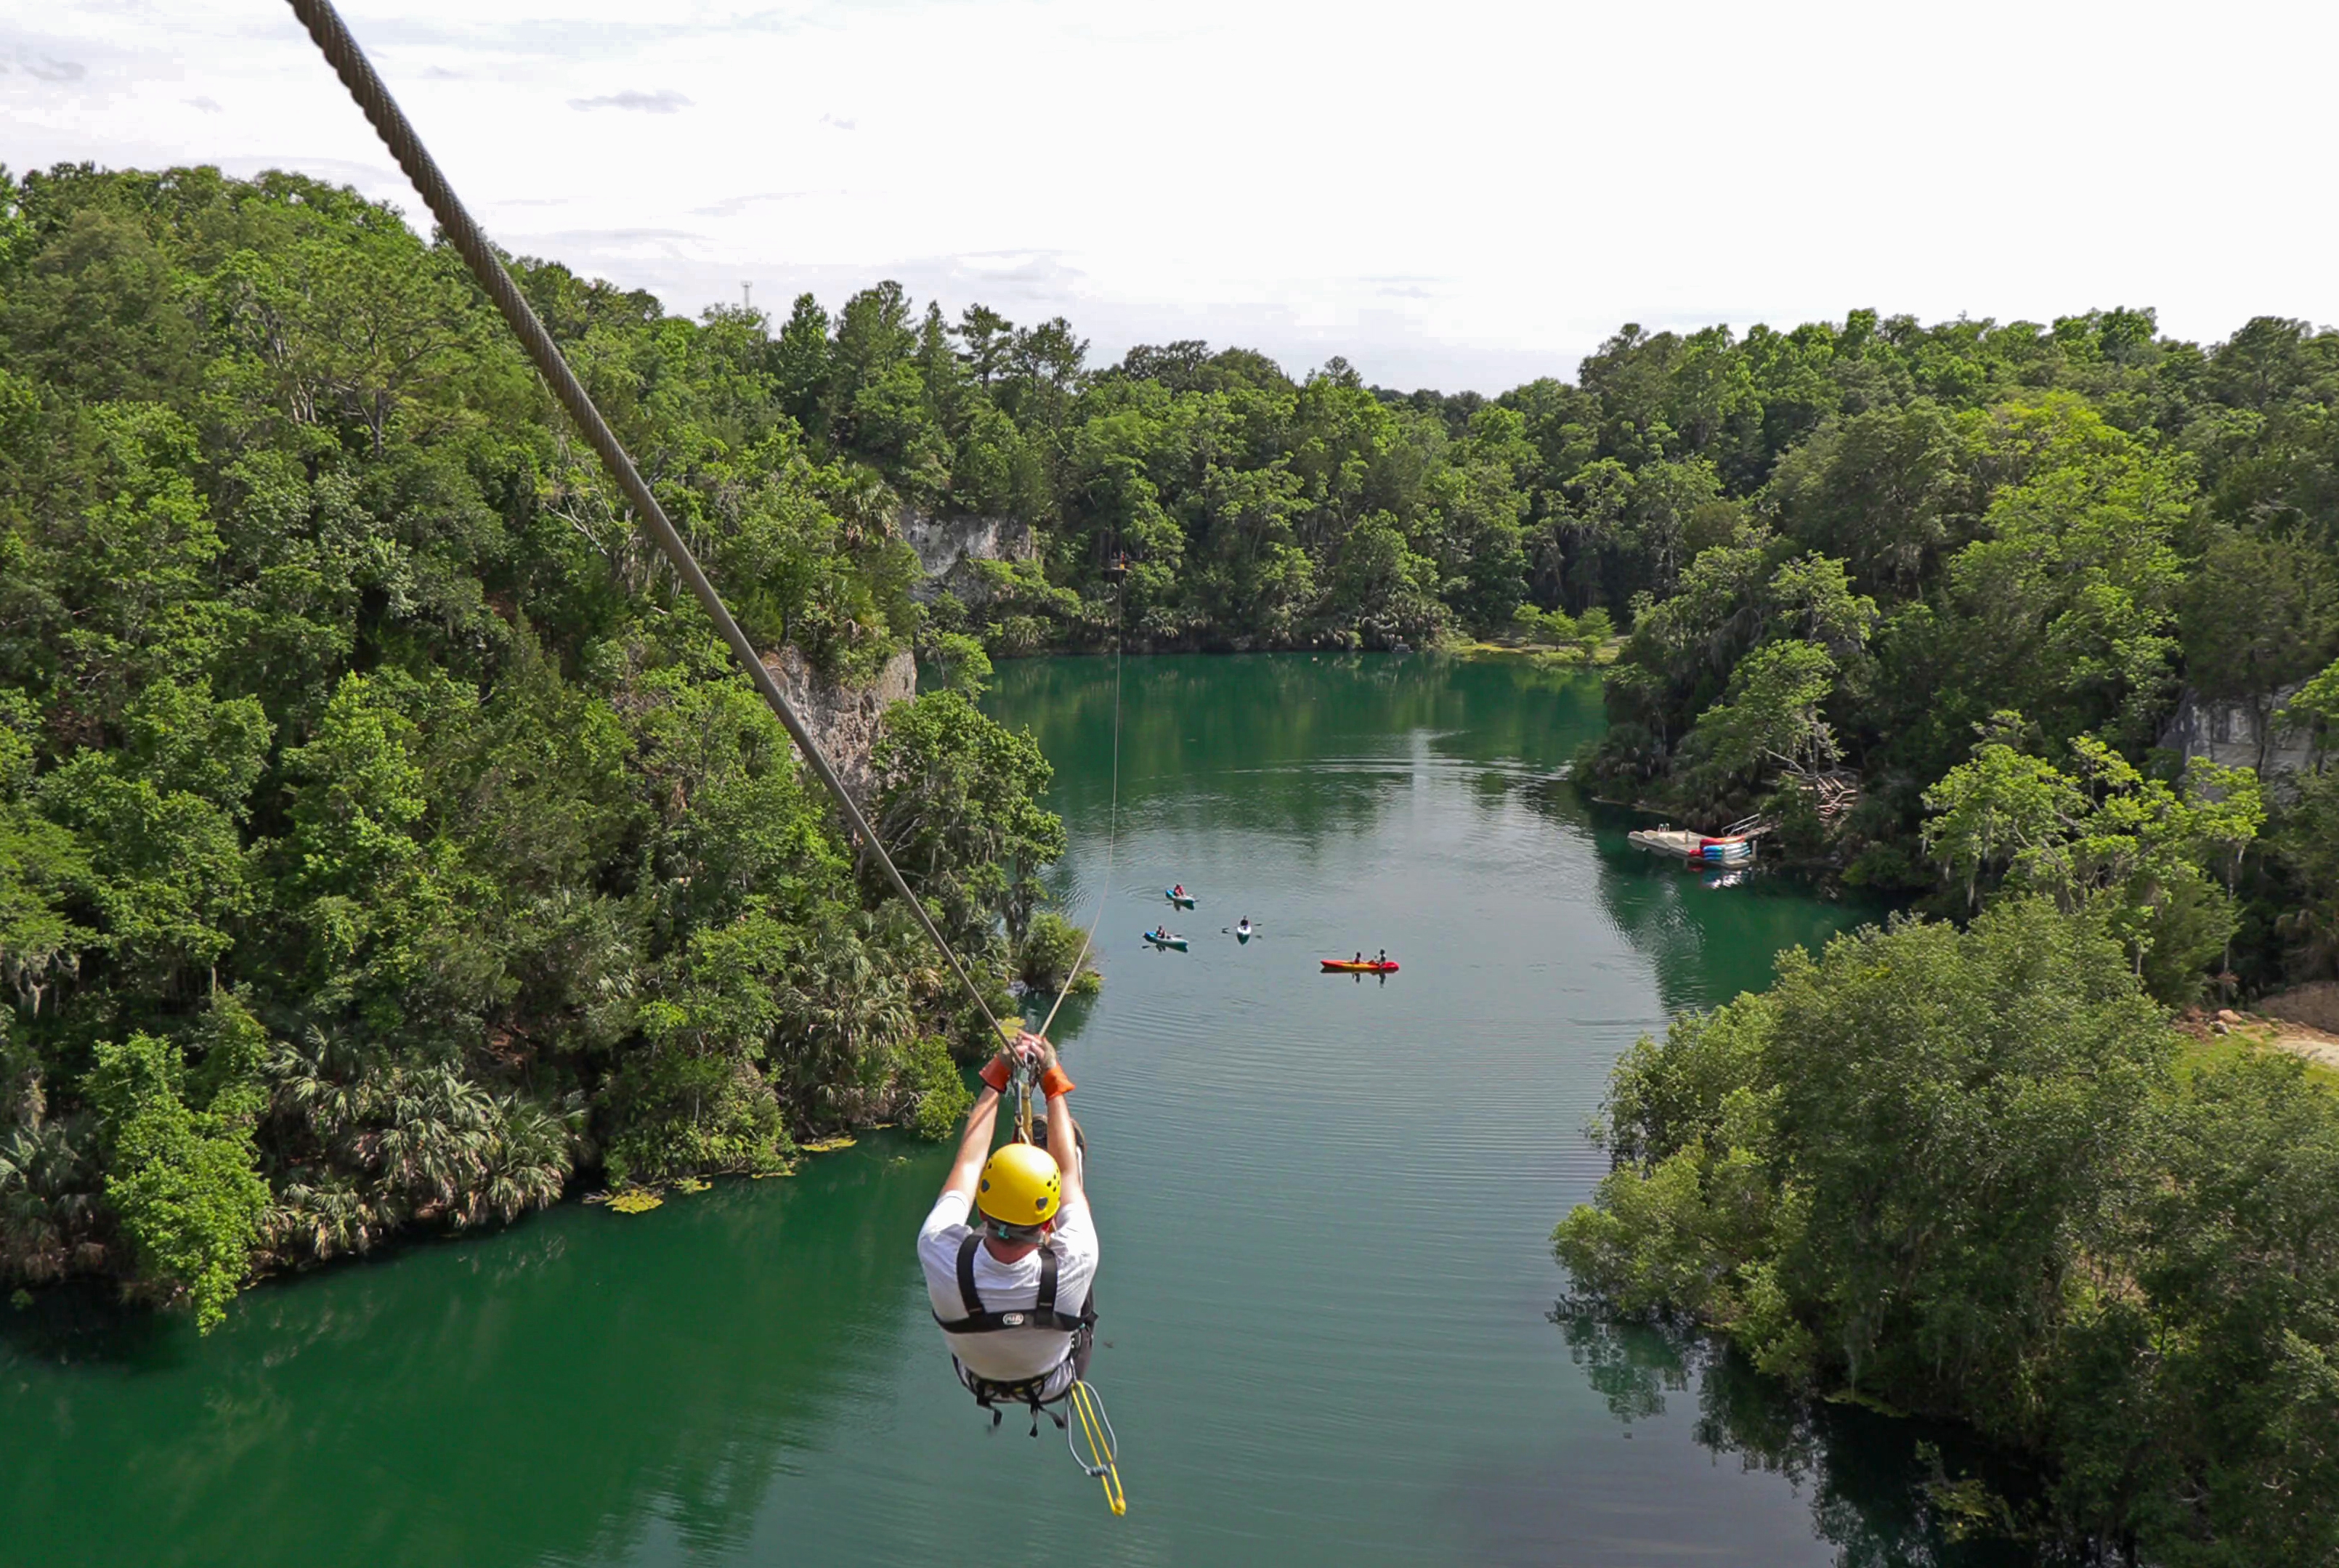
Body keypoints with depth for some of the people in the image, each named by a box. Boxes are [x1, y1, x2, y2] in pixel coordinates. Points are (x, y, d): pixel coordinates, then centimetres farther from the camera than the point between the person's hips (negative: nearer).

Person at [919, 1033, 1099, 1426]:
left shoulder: (943, 1256, -41)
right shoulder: (1072, 1268, -43)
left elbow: (969, 1160, -21)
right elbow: (1069, 1169, -23)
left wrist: (995, 1079, -10)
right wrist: (1053, 1081, -12)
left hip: (977, 1379, 1)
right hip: (1054, 1384, -1)